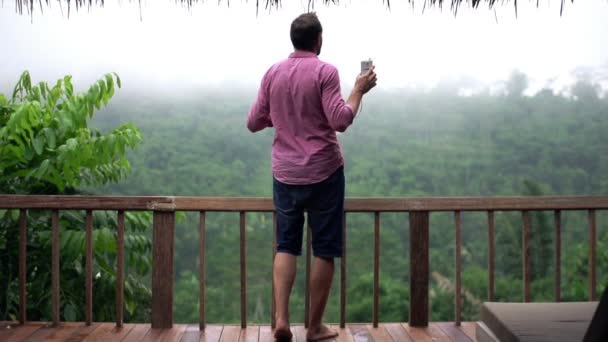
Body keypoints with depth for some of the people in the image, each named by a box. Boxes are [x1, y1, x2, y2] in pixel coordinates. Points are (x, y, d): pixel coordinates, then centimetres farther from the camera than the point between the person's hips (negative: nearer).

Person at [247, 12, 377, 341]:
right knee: (324, 250, 6)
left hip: (285, 174, 4)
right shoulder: (325, 72, -10)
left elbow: (254, 123, 7)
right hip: (323, 173, -4)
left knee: (286, 246, 13)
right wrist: (359, 90, -4)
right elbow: (340, 121, -17)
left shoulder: (272, 73, 4)